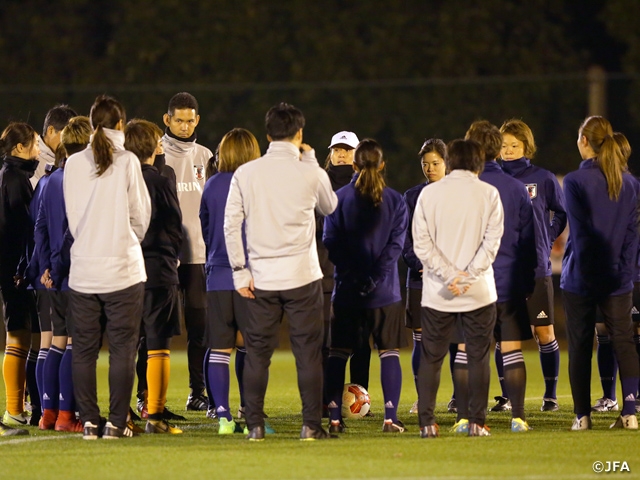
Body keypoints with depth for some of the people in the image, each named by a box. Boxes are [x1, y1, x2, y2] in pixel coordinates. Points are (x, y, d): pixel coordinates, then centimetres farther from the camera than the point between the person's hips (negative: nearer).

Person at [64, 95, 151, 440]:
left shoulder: (73, 164, 2)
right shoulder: (127, 162, -6)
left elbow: (72, 218, 8)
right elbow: (140, 217, 1)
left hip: (83, 269, 3)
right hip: (122, 268, -3)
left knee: (84, 349, 7)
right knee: (122, 349, 1)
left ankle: (89, 422, 6)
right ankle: (116, 422, -2)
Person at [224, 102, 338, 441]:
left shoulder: (245, 174, 0)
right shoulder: (310, 174, -4)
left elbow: (231, 225, -1)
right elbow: (329, 206, 16)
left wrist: (240, 272, 4)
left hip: (261, 276, 2)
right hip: (302, 274, -2)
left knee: (257, 352, 6)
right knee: (308, 352, 2)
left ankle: (255, 424, 6)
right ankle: (311, 425, 1)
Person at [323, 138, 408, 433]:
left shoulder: (339, 198, 0)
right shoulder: (395, 201, 1)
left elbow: (330, 242, -5)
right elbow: (396, 244, -6)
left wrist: (352, 276, -6)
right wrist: (374, 279, -9)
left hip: (347, 290, 0)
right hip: (385, 291, 0)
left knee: (338, 353, 6)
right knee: (389, 352, 5)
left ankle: (334, 417, 0)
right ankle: (390, 417, -4)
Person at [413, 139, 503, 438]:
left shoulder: (429, 194, 2)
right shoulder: (489, 194, 0)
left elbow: (421, 243, -4)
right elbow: (492, 242, -8)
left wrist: (450, 275, -9)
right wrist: (468, 276, -11)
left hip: (437, 291, 1)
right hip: (479, 291, -1)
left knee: (431, 357, 8)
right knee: (478, 356, 7)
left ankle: (427, 422, 2)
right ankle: (476, 422, 3)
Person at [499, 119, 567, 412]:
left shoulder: (543, 179, 0)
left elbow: (562, 213, 11)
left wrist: (547, 239, 2)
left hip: (536, 269, -1)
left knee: (545, 333, 1)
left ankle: (550, 395, 10)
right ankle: (506, 396, 12)